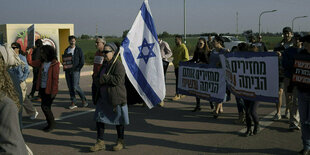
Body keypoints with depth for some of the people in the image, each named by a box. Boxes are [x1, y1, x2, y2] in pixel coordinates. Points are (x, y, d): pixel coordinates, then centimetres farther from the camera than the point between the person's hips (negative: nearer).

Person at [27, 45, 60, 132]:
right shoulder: (42, 62, 7)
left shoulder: (54, 63, -14)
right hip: (42, 88, 7)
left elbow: (55, 79, -16)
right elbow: (31, 62, 19)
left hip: (49, 90, -7)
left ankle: (52, 124, 10)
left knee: (45, 106, -8)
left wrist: (53, 92, -17)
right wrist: (29, 53, 8)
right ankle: (50, 124, 27)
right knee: (46, 107, 13)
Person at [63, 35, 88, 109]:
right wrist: (65, 68, 3)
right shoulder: (66, 50, 14)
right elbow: (64, 60, 20)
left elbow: (82, 62, -4)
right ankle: (73, 102, 11)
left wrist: (77, 69, -10)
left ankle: (83, 99, 8)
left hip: (75, 71, -5)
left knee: (75, 87, -13)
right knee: (70, 87, 4)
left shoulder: (78, 50, 0)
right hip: (67, 71, 5)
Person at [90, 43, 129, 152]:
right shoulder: (105, 64, 13)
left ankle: (120, 141, 23)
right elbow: (97, 79, 18)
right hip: (103, 97, 8)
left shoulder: (118, 65, -14)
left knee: (118, 119, 6)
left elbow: (118, 79, -26)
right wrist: (98, 80, -7)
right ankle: (100, 142, 16)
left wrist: (103, 78, -17)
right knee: (99, 118, 6)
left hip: (116, 97, -8)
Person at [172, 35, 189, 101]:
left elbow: (186, 59, -15)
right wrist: (174, 61, 6)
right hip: (176, 66, 8)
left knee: (178, 81, -8)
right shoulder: (175, 48, 12)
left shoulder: (183, 48, -13)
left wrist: (179, 62, -18)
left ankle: (177, 95, -3)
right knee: (178, 80, 14)